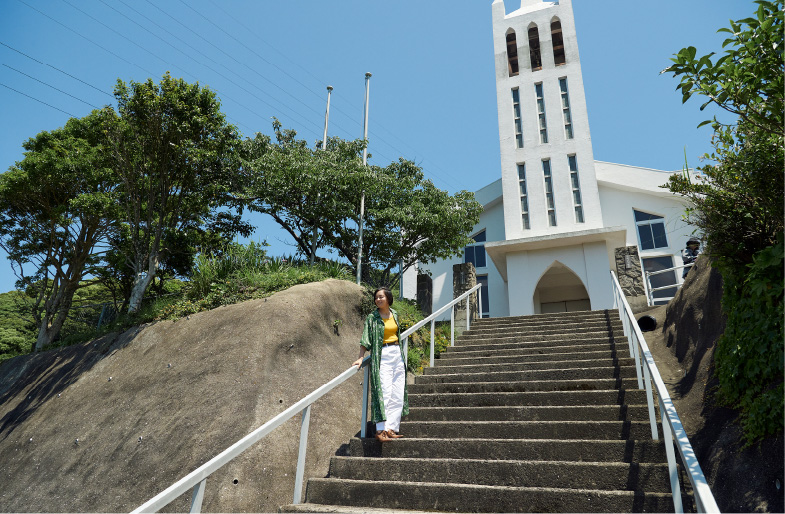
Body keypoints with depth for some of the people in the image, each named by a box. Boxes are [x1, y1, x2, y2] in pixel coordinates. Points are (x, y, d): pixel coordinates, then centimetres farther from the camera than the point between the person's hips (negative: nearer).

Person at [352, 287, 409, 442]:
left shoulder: (394, 314, 11)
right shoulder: (372, 318, -3)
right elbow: (366, 340, -8)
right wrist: (360, 358, -15)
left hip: (397, 355, 6)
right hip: (382, 357, -6)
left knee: (398, 395, 3)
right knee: (384, 393, -13)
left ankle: (391, 428, 7)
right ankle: (381, 430, -11)